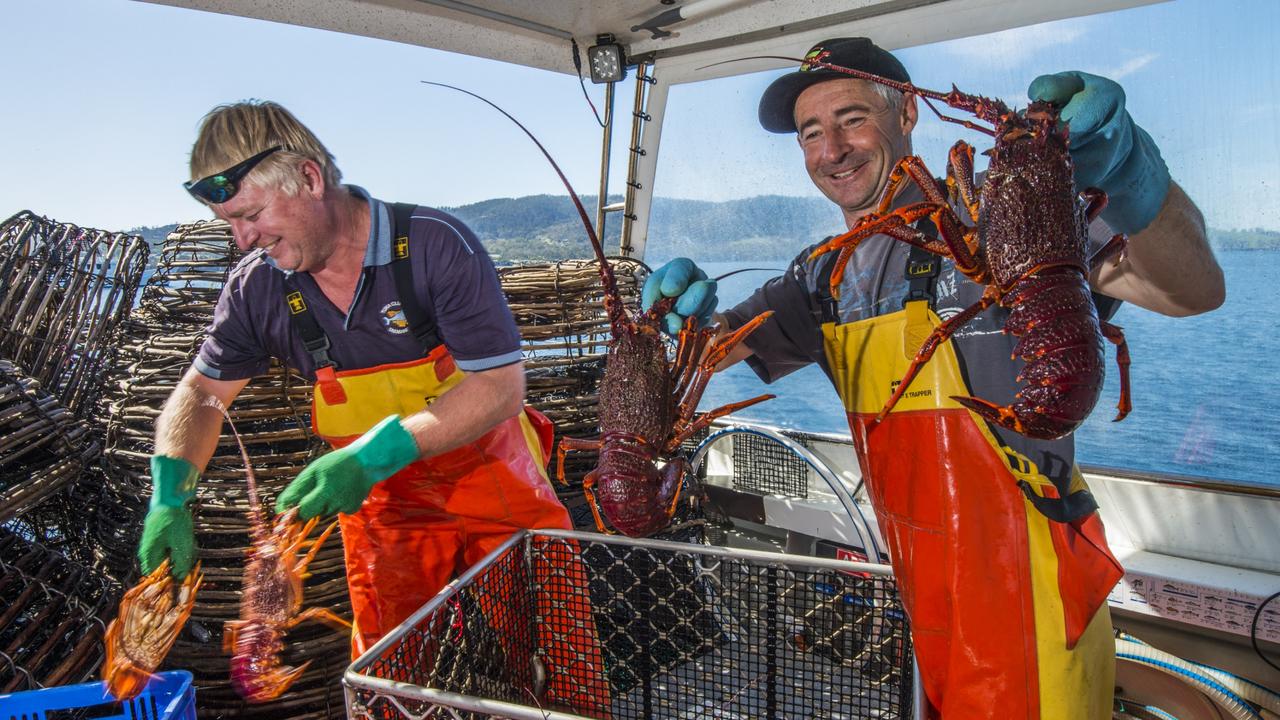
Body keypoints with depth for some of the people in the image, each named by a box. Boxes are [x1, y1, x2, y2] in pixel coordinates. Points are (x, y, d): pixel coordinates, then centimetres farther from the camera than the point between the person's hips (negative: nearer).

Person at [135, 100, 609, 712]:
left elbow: (501, 388, -23)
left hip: (494, 484, -3)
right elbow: (202, 393, 5)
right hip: (381, 502, 3)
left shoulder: (434, 245, -22)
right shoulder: (258, 285, -7)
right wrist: (170, 497, -11)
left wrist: (377, 453, -30)